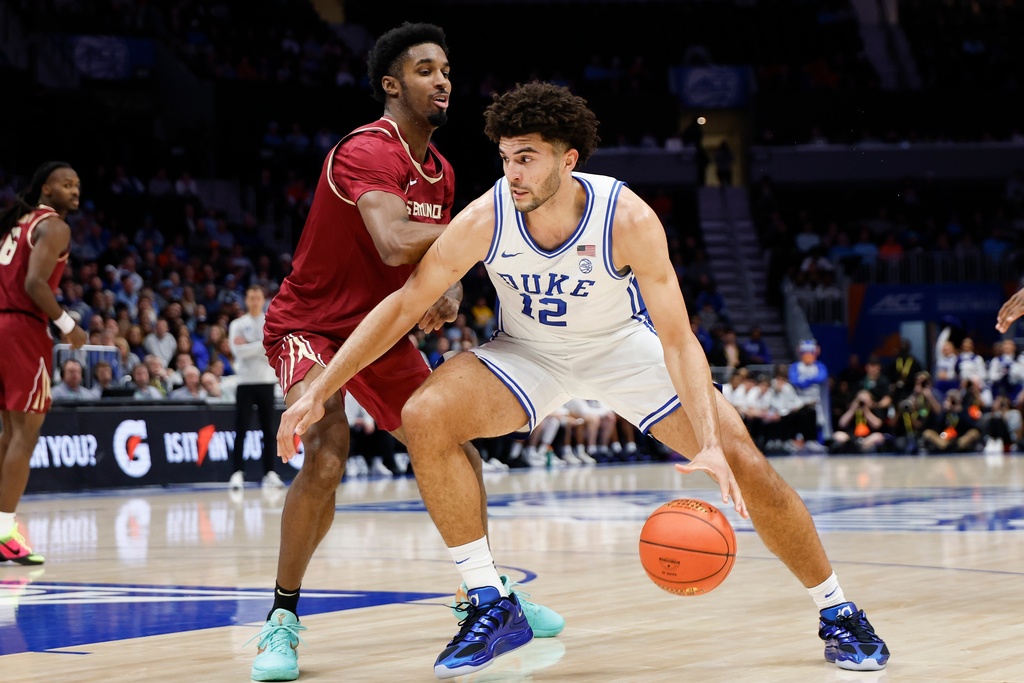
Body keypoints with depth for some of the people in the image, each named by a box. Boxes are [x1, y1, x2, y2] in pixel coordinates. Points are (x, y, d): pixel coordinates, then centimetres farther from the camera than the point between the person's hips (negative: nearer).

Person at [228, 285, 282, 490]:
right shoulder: (237, 325, 3)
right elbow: (238, 351, -12)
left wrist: (249, 347, -11)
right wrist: (263, 345, -12)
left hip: (267, 382, 2)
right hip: (245, 382, -1)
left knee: (269, 429, 3)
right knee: (241, 429, -3)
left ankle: (270, 472, 8)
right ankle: (238, 472, -3)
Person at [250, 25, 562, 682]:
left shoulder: (441, 172, 3)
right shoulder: (366, 153, -25)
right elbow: (394, 244, -42)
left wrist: (449, 294, -11)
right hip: (310, 325, -8)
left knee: (458, 456, 9)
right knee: (326, 459, -29)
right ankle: (283, 619, -15)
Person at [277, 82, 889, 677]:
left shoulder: (628, 219, -30)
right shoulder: (486, 218, -26)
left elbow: (678, 341, -28)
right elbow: (404, 305, -17)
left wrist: (711, 446, -41)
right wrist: (320, 393, -22)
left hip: (625, 346, -1)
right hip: (528, 353, 1)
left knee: (741, 463, -13)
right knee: (424, 417, -25)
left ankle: (837, 612, 9)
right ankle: (493, 608, -14)